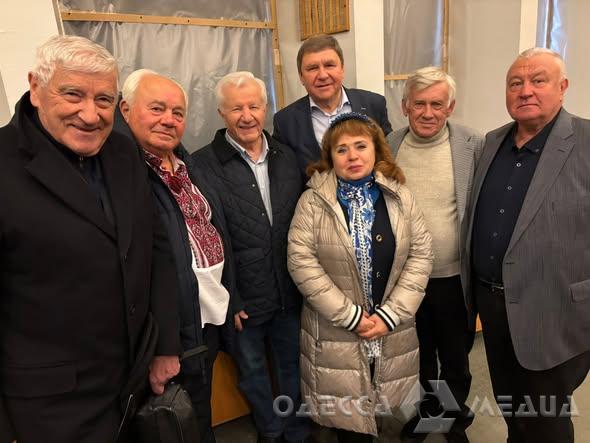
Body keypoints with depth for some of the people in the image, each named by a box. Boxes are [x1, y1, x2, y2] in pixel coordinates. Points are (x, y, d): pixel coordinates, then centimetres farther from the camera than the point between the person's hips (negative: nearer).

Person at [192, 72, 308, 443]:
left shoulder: (286, 157, 1)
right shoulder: (203, 164, -13)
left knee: (293, 366, 21)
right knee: (253, 371, 19)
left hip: (291, 292, 4)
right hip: (242, 298, -3)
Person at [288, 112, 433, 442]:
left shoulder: (399, 197, 1)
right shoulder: (313, 202, -6)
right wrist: (351, 315, -14)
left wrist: (391, 314, -9)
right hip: (336, 333, -2)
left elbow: (421, 253, -1)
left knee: (376, 409, 16)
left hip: (391, 329, 3)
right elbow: (301, 262, -12)